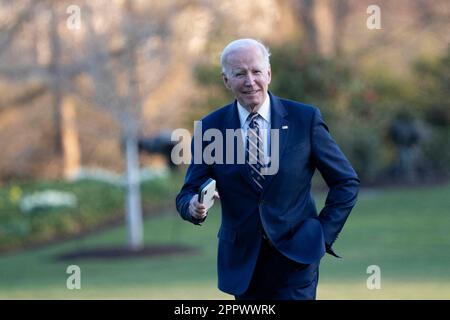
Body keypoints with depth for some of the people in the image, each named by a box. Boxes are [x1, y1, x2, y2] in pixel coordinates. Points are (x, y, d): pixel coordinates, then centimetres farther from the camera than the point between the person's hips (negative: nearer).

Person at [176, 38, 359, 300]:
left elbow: (346, 181, 4)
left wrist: (325, 234, -3)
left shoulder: (305, 119, -2)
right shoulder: (210, 128, 1)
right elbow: (188, 194, 1)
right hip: (243, 261, 2)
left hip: (295, 257, -2)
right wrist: (195, 206, -22)